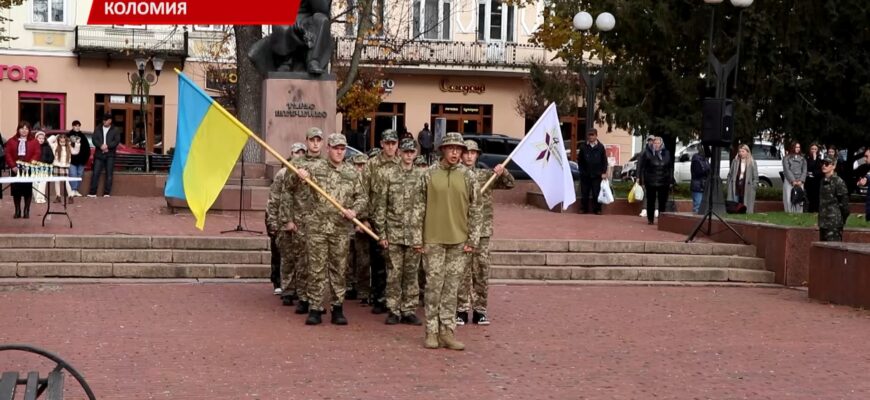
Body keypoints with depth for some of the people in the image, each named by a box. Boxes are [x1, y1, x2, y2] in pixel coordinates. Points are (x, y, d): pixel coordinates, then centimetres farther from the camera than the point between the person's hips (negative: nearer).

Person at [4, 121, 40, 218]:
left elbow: (37, 154, -2)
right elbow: (8, 154, 2)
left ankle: (26, 211, 8)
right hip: (16, 169, 1)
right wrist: (13, 166, -11)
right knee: (16, 189, 1)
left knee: (28, 189, 1)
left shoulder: (34, 141, 6)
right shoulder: (11, 141, 9)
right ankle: (17, 211, 9)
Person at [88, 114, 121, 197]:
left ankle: (107, 193, -2)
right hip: (99, 154, 1)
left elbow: (117, 141, -4)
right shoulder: (98, 129, 14)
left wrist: (107, 146, -18)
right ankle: (92, 192, -4)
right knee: (95, 173, -4)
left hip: (110, 155, -1)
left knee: (109, 174, -4)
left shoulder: (115, 130, 8)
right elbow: (94, 139, 2)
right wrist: (101, 146, -16)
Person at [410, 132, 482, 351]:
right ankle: (432, 331, 7)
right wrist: (418, 238, -1)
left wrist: (473, 240, 0)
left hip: (459, 241, 1)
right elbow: (420, 208, 3)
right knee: (433, 286, 1)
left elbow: (475, 211, 5)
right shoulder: (429, 175, 1)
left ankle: (447, 331, 10)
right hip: (434, 240, -1)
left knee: (451, 287, 5)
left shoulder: (468, 177, 4)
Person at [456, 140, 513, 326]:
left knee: (481, 272, 4)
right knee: (462, 272, 2)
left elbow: (509, 184, 6)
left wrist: (503, 172, -14)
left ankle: (479, 310, 11)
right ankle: (462, 310, 9)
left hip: (482, 231, 2)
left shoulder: (486, 175, 8)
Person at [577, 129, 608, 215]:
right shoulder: (583, 147, 3)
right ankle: (584, 209, 14)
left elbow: (604, 161, 4)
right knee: (584, 193, 5)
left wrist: (604, 172, -3)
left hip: (597, 175, -1)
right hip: (585, 175, 1)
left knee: (596, 193, 0)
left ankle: (597, 209, 7)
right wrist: (581, 171, 2)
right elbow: (580, 160, 8)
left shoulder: (600, 147, 1)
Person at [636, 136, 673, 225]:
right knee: (650, 201, 5)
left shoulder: (666, 153, 7)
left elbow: (671, 168, 11)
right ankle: (650, 219, 14)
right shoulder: (647, 153, -2)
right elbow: (641, 166, -2)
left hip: (664, 182, 2)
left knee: (663, 202, 4)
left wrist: (671, 180, 7)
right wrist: (640, 178, -7)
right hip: (650, 182, -2)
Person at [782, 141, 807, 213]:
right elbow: (787, 170, -3)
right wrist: (793, 181, -12)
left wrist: (801, 181, -7)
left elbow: (804, 171, 8)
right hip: (789, 181, -2)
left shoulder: (802, 159, 16)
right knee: (789, 199, -9)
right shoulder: (787, 158, 6)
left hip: (800, 182, 2)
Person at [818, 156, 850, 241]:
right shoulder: (823, 181, 14)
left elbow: (844, 202, -11)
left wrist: (842, 220, -8)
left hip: (834, 223, -8)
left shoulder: (838, 182, -11)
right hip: (823, 222, 8)